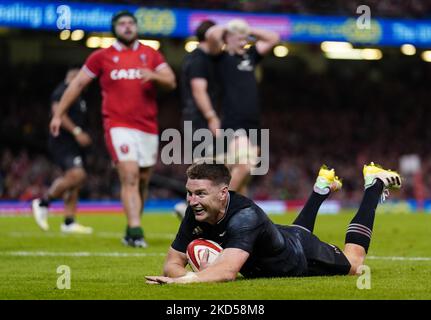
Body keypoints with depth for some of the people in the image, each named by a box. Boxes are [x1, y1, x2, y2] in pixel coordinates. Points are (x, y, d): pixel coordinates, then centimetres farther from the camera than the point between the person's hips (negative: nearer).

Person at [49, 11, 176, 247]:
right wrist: (58, 114, 9)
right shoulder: (102, 57, 7)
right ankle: (135, 231, -26)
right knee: (130, 176, -19)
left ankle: (131, 232, 21)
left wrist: (154, 76, -16)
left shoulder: (150, 54, 12)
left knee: (142, 181, 8)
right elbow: (78, 84, 12)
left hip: (148, 127, 4)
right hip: (119, 126, -4)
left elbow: (171, 82, 6)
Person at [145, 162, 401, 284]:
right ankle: (323, 187, 58)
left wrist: (183, 279, -71)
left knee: (353, 263, 25)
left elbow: (228, 271, -58)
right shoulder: (196, 213, -28)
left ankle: (375, 183, 38)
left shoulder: (245, 215, -46)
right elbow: (173, 262, -23)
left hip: (303, 256, -5)